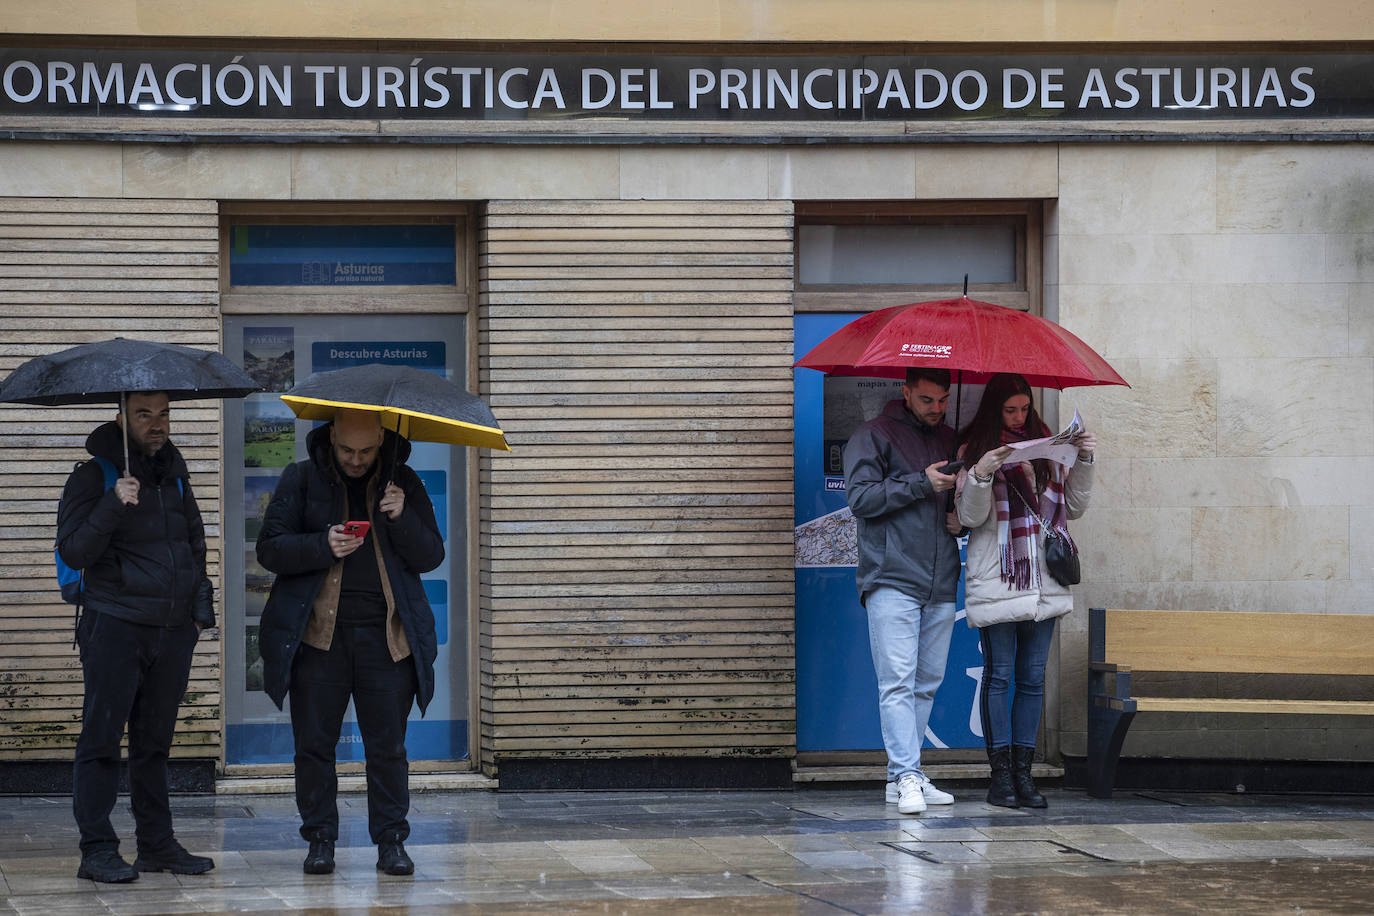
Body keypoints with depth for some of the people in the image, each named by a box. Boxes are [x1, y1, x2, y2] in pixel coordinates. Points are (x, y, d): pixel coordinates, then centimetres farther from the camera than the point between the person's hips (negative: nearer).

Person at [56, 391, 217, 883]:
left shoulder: (174, 473, 14)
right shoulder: (93, 477, -5)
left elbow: (195, 542, 24)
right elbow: (73, 552, -13)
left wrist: (200, 606, 17)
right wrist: (113, 506, -25)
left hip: (174, 629, 6)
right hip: (115, 626, -6)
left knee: (154, 741, 11)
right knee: (102, 737, -5)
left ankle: (157, 843, 16)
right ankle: (97, 850, -3)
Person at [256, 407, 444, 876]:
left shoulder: (404, 483, 10)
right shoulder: (300, 480, 6)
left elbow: (431, 557, 7)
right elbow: (269, 549, 1)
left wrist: (401, 519, -11)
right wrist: (323, 546, -15)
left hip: (387, 636, 0)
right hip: (317, 633, 0)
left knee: (388, 745, 1)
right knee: (314, 744, 1)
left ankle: (391, 841, 9)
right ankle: (320, 840, 11)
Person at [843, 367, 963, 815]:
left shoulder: (951, 441, 20)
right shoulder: (874, 436, 2)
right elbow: (860, 497, -9)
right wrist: (921, 483, -13)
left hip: (940, 584, 6)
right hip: (891, 578, -6)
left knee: (926, 683, 6)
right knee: (898, 681, -12)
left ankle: (902, 776, 11)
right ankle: (907, 777, -17)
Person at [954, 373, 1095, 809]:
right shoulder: (974, 449, 2)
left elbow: (1073, 507, 15)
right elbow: (970, 516, -4)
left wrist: (1083, 462, 2)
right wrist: (980, 475, -20)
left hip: (1043, 585, 4)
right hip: (996, 582, -4)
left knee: (1033, 678, 5)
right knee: (999, 675, -3)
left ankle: (1023, 773, 8)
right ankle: (1000, 775, 0)